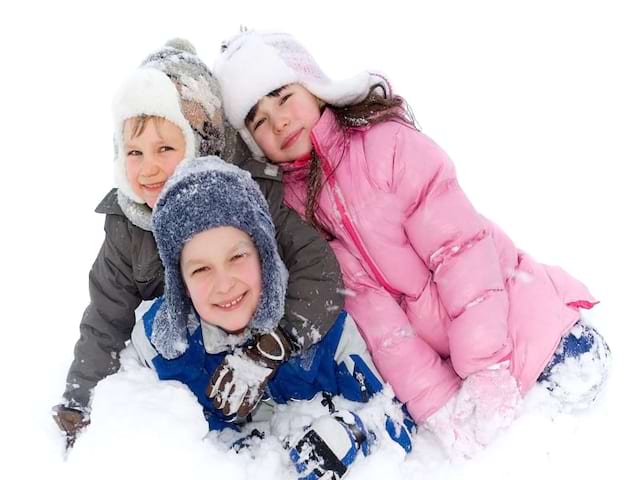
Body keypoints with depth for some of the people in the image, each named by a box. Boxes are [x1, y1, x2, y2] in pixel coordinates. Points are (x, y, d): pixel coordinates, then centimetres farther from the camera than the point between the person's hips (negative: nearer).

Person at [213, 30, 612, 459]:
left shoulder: (388, 142, -15)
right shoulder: (290, 203, -4)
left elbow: (461, 247, -20)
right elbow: (364, 298, -11)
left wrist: (484, 368, -25)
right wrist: (435, 401, -19)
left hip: (501, 304, -2)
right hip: (428, 348, 2)